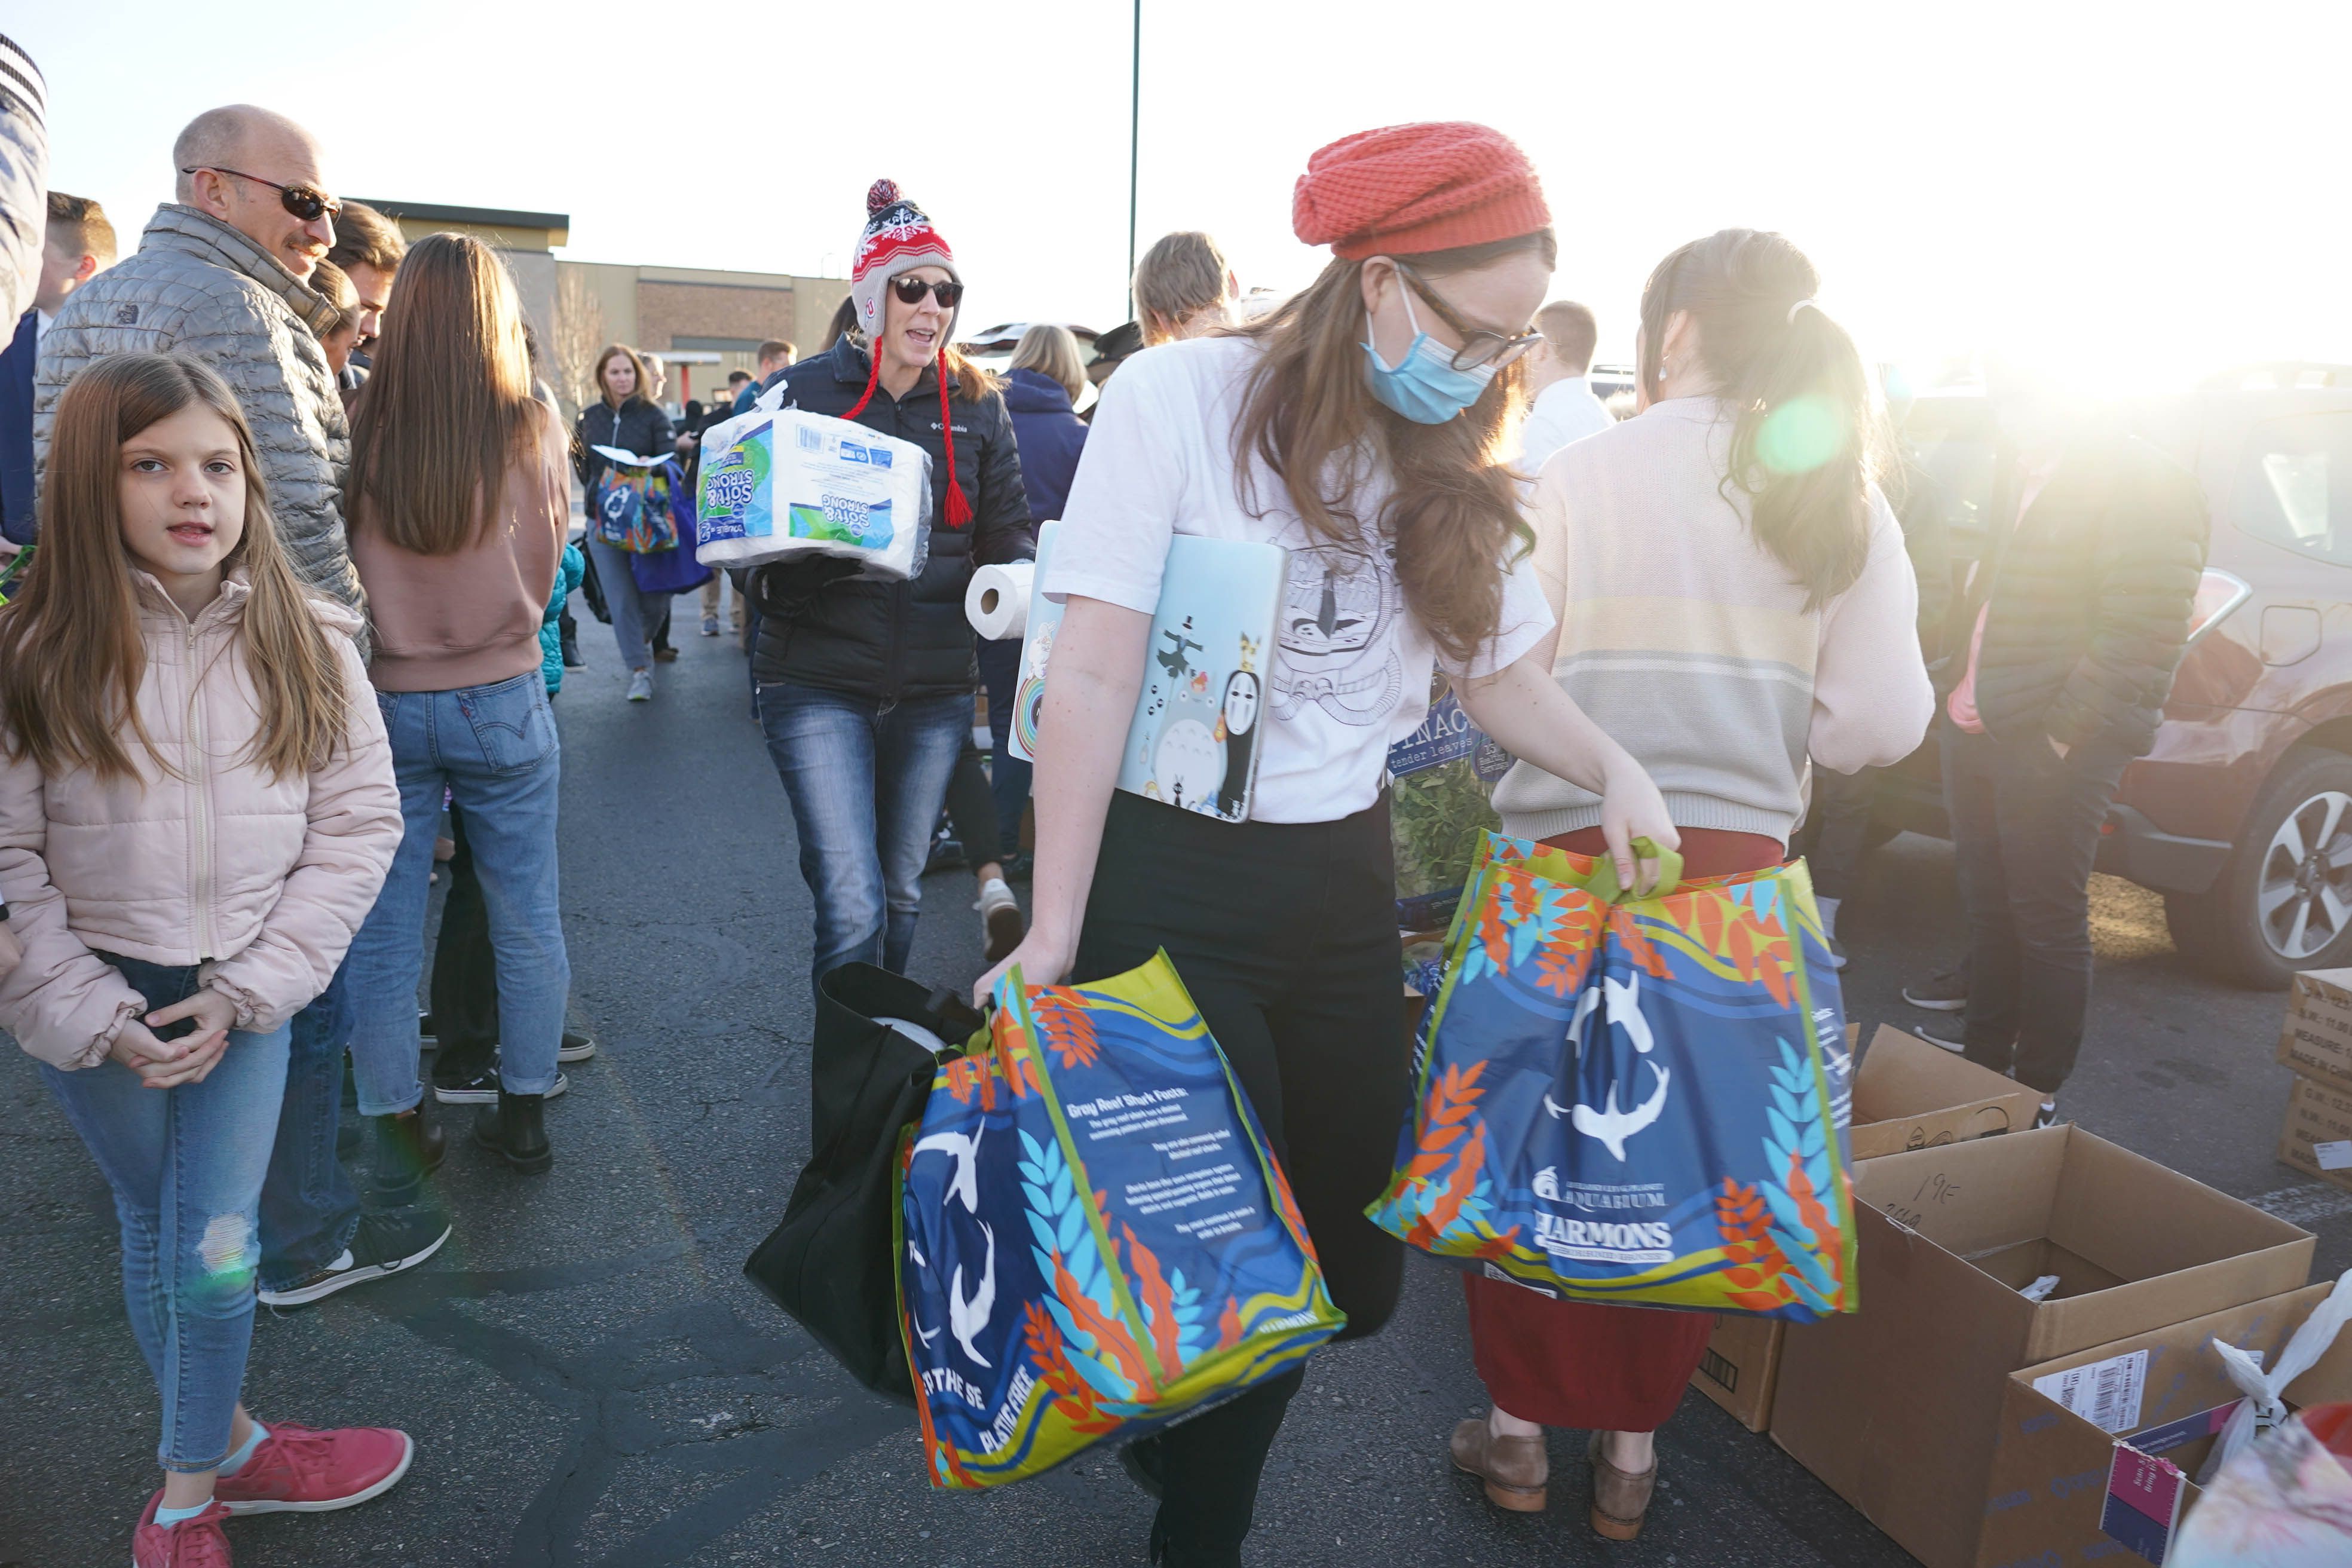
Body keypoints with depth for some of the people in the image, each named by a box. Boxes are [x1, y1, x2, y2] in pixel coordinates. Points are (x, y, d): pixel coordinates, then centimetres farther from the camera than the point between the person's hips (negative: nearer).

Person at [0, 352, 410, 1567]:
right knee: (151, 1230, 14)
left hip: (245, 996, 0)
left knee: (214, 1256, -1)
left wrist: (243, 993, -10)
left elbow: (358, 825, -5)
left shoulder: (303, 643, -6)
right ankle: (231, 1447, 35)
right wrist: (98, 1014, -10)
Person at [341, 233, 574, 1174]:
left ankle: (393, 1128, 24)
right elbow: (548, 567, 2)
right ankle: (524, 1115, 25)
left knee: (384, 931, 13)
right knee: (526, 921, 14)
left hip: (385, 701, 0)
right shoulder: (533, 431, -11)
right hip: (502, 700, 0)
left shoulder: (359, 432, -10)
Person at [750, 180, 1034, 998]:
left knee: (900, 893, 16)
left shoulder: (977, 404, 7)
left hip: (934, 686, 3)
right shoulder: (803, 393, -1)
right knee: (853, 907, -11)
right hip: (820, 679, -3)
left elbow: (1007, 529, 8)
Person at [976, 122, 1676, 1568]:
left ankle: (1189, 1432, 41)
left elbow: (1501, 671, 14)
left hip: (1346, 879, 6)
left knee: (1353, 1267, 10)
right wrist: (1056, 931, -14)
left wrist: (1613, 767, -5)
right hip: (1171, 875, -5)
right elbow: (1096, 675, -12)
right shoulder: (1181, 397, -10)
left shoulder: (1441, 464, 6)